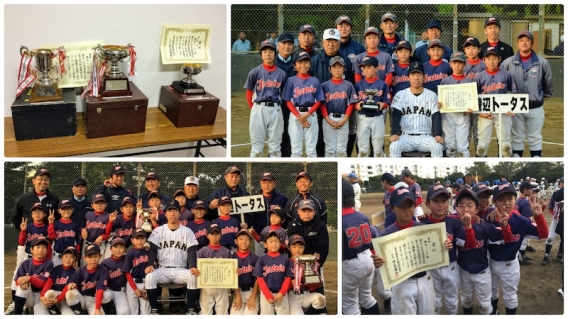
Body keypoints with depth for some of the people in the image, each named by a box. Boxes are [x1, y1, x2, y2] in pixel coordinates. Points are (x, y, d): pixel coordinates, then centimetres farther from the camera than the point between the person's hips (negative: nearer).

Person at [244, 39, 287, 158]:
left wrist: (277, 108, 6)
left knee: (275, 147, 8)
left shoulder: (281, 74, 5)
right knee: (257, 147, 3)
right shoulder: (255, 72, 0)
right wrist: (255, 110, 2)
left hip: (276, 110, 2)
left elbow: (284, 94, 10)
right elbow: (249, 93, 5)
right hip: (259, 109, -2)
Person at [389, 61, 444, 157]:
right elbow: (396, 116, -4)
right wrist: (393, 134, -23)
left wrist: (438, 135, -20)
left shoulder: (432, 95, 8)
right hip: (406, 137, 0)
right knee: (394, 146, -31)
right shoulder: (400, 95, 6)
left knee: (437, 146, -30)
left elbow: (436, 117, -1)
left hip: (425, 137, 1)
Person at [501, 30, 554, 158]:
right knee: (517, 138, 9)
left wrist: (541, 97, 11)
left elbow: (549, 85, 8)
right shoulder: (508, 63, -3)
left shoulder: (542, 63, -2)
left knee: (535, 138, 10)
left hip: (536, 108, 0)